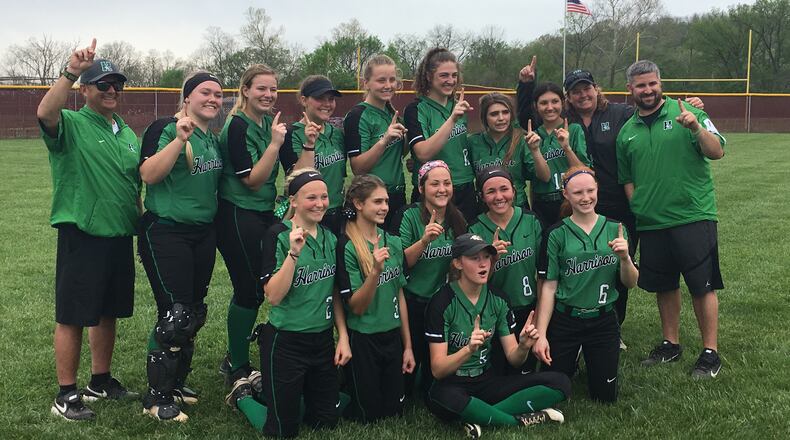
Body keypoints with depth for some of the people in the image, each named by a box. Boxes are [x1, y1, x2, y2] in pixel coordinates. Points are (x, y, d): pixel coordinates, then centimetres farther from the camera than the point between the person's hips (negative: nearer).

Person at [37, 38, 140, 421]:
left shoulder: (127, 133, 15)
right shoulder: (71, 124, -6)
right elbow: (45, 113, -30)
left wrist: (141, 227, 18)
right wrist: (70, 72, -36)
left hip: (120, 238, 7)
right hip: (82, 237, -7)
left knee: (108, 313, 16)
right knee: (72, 317, 1)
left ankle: (101, 381, 31)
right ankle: (66, 395, 10)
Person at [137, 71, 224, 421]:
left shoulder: (214, 138, 13)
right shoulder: (166, 129, -11)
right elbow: (149, 175, -24)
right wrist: (180, 139, -30)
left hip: (204, 233, 8)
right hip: (166, 234, -8)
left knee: (194, 314, 14)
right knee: (175, 316, -8)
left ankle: (176, 383, 30)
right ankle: (157, 398, 5)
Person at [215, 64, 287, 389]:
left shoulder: (268, 121, 9)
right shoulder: (237, 126, -15)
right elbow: (253, 180, -19)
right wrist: (275, 143, -23)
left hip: (262, 215, 9)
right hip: (238, 218, -8)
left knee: (251, 288, 13)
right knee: (249, 291, -4)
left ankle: (235, 359, 28)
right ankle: (238, 370, 10)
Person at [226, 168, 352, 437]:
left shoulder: (330, 237, 4)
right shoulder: (278, 236, -15)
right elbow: (273, 296, -22)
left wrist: (343, 336, 4)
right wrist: (294, 253, -31)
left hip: (323, 341, 6)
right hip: (285, 344, -6)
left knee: (326, 421, 16)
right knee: (283, 430, 5)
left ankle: (269, 387, 36)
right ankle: (243, 395, 31)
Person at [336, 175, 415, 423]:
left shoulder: (393, 242, 3)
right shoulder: (347, 247, -16)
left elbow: (400, 295, 9)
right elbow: (356, 306, -18)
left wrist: (408, 345, 10)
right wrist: (375, 270, -33)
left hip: (392, 336, 6)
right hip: (362, 339, -6)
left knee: (393, 411, 14)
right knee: (367, 415, 6)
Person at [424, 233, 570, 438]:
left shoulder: (497, 299, 2)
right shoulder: (442, 303, -14)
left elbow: (513, 358, 2)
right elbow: (437, 370, -18)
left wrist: (523, 346, -21)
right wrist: (469, 349, -36)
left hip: (486, 381, 5)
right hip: (452, 385, -5)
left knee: (560, 382, -12)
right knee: (442, 397, -42)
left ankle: (481, 419, -18)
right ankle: (523, 420, -20)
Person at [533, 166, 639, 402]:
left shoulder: (614, 229, 1)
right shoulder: (557, 234, -7)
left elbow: (630, 283, 1)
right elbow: (549, 287, -7)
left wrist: (625, 257, -20)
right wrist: (541, 334, -12)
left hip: (603, 320, 2)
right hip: (564, 321, -2)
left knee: (606, 396, 6)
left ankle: (591, 363, 37)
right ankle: (570, 364, 35)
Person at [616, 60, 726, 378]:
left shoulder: (686, 114, -2)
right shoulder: (627, 132, 11)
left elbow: (717, 152, -11)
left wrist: (696, 128, -26)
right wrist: (637, 207, 7)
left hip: (694, 217, -4)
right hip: (651, 222, 5)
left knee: (703, 286, -1)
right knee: (664, 286, 14)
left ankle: (710, 352, 9)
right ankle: (671, 344, 29)